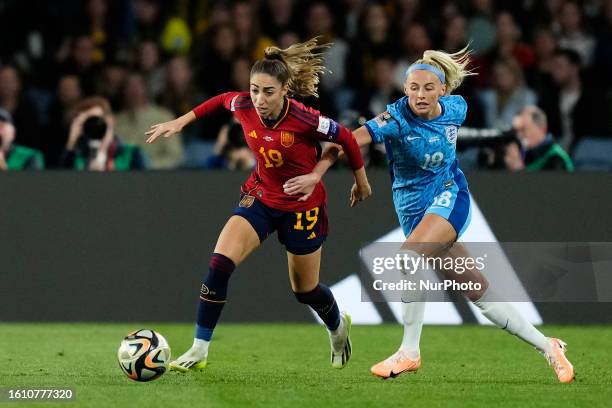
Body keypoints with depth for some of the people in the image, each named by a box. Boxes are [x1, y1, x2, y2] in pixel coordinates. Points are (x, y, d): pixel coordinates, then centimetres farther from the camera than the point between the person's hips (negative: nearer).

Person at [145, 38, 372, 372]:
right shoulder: (244, 107, -17)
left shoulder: (303, 120, -29)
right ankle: (199, 351, -11)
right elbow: (221, 100, 8)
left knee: (305, 290, 13)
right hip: (260, 197, 3)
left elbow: (345, 137, -13)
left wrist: (361, 181, 1)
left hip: (302, 206, -3)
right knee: (219, 264, -19)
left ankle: (338, 326, 49)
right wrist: (180, 122, 8)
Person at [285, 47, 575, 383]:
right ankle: (547, 346, 17)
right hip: (414, 212, 1)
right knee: (479, 292, 4)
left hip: (448, 197, -1)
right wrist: (316, 173, -43)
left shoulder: (456, 108, -7)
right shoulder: (396, 119, -18)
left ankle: (409, 352, -21)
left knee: (409, 258, -30)